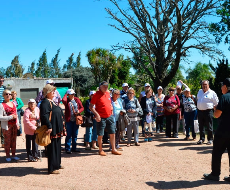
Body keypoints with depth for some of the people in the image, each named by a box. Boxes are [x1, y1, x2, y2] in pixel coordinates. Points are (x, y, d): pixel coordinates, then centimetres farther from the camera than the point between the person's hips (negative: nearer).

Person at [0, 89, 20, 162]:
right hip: (7, 126, -6)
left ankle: (13, 155, 23)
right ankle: (8, 156, 14)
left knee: (14, 140, 12)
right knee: (7, 141, 2)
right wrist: (11, 117, -20)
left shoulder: (13, 104, 11)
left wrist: (17, 123, 13)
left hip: (14, 125, 6)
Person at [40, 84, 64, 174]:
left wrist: (60, 128, 22)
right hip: (52, 129, -10)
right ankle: (52, 168, 3)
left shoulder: (52, 101, 16)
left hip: (57, 129, 10)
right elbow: (45, 116, -24)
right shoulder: (45, 102, -15)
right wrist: (49, 127, -29)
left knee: (57, 146, 18)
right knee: (52, 148, -4)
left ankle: (57, 164, 31)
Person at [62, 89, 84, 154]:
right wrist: (66, 94, -9)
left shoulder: (77, 99, 8)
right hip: (69, 120, -4)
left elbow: (82, 107, 10)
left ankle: (74, 148, 20)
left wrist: (79, 111, -11)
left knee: (75, 135, 10)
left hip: (76, 120, 4)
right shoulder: (67, 100, -2)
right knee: (69, 135, -1)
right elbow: (63, 100, -27)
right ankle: (67, 149, 6)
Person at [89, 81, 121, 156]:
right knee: (100, 135, 3)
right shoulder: (97, 94, -9)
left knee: (112, 133, 9)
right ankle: (101, 150, 17)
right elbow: (91, 107, -11)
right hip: (101, 118, -6)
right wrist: (96, 114, -20)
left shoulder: (108, 93, 11)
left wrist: (111, 108, 9)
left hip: (110, 117, 6)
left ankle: (113, 149, 21)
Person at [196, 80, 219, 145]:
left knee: (209, 127, 0)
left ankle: (210, 139, 10)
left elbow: (216, 103, 0)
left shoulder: (212, 93, -3)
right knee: (201, 126, 10)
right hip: (200, 111, 5)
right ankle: (202, 139, 19)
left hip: (208, 112, -5)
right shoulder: (199, 91, 15)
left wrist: (213, 107, -4)